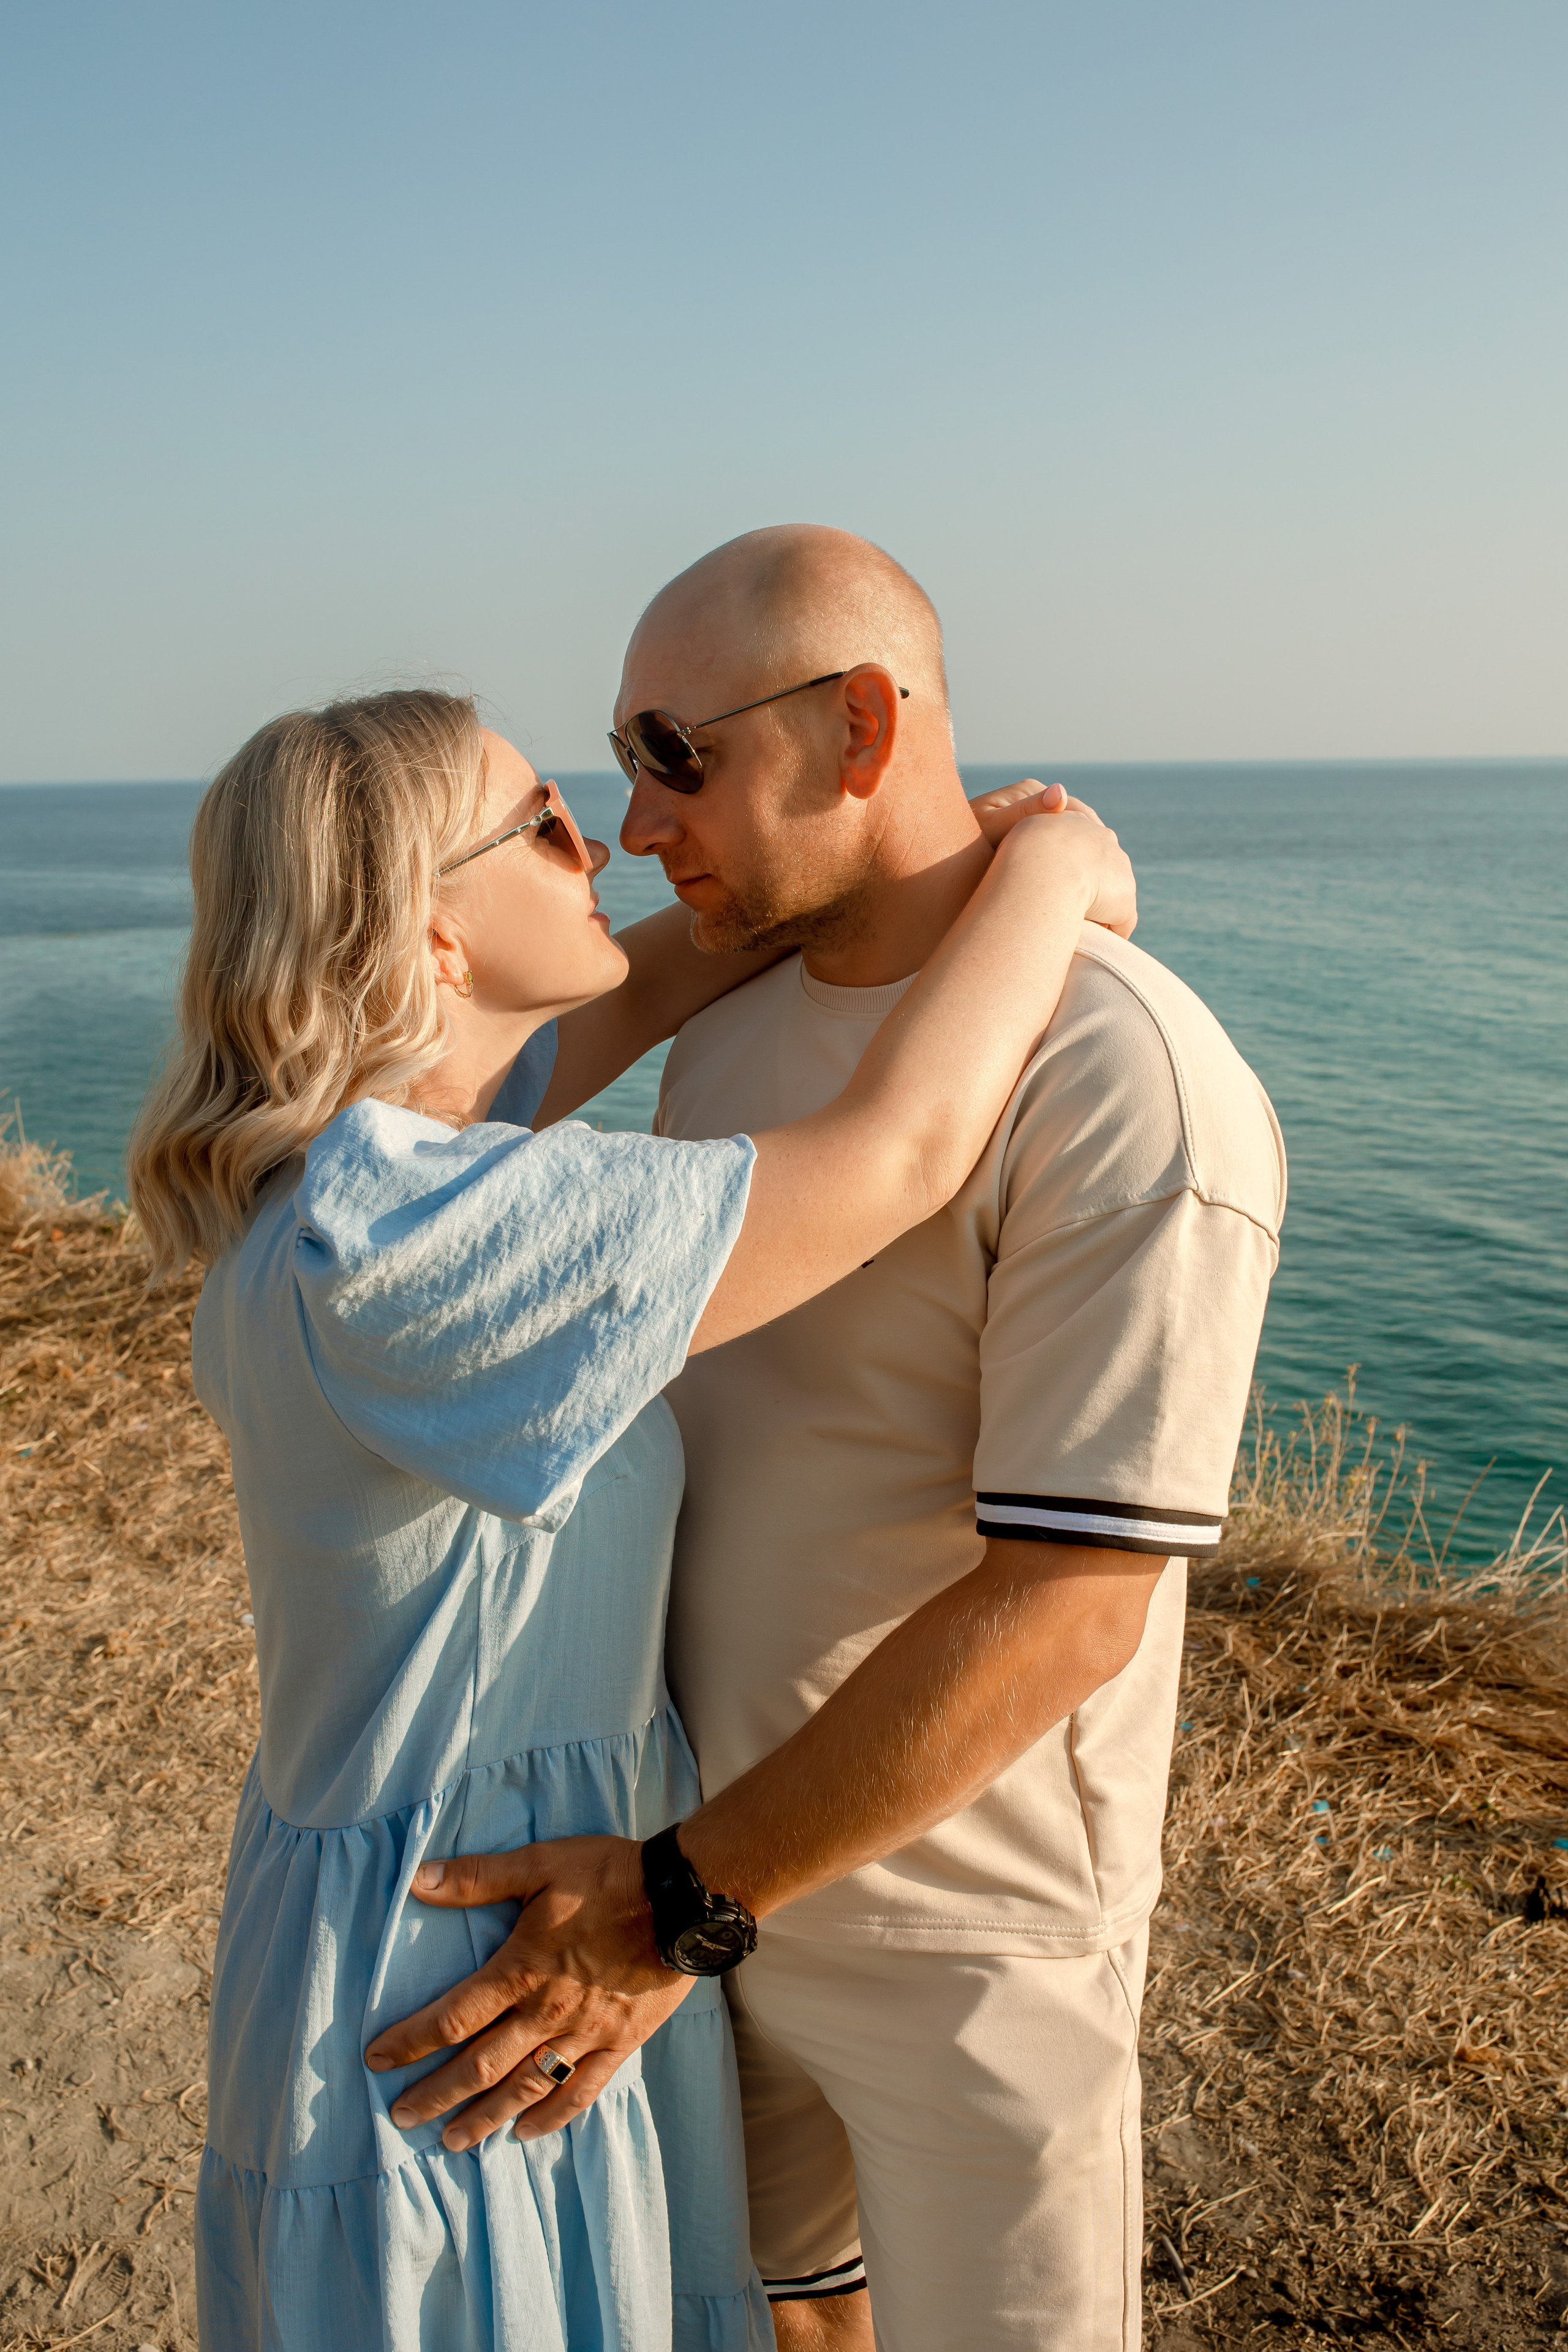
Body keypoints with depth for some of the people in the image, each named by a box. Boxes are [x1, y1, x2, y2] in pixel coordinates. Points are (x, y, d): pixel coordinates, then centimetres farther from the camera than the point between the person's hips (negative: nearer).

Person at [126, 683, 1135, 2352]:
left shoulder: (351, 1135, -4)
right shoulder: (391, 1234, -32)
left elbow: (638, 988, 9)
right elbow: (897, 1153, -30)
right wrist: (1049, 872, -14)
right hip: (461, 2018, -8)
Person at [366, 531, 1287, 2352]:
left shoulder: (1129, 1091, -25)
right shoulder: (726, 1034, 1)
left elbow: (1065, 1608, -28)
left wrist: (683, 1898, -25)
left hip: (968, 1920, -6)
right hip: (711, 1843, 7)